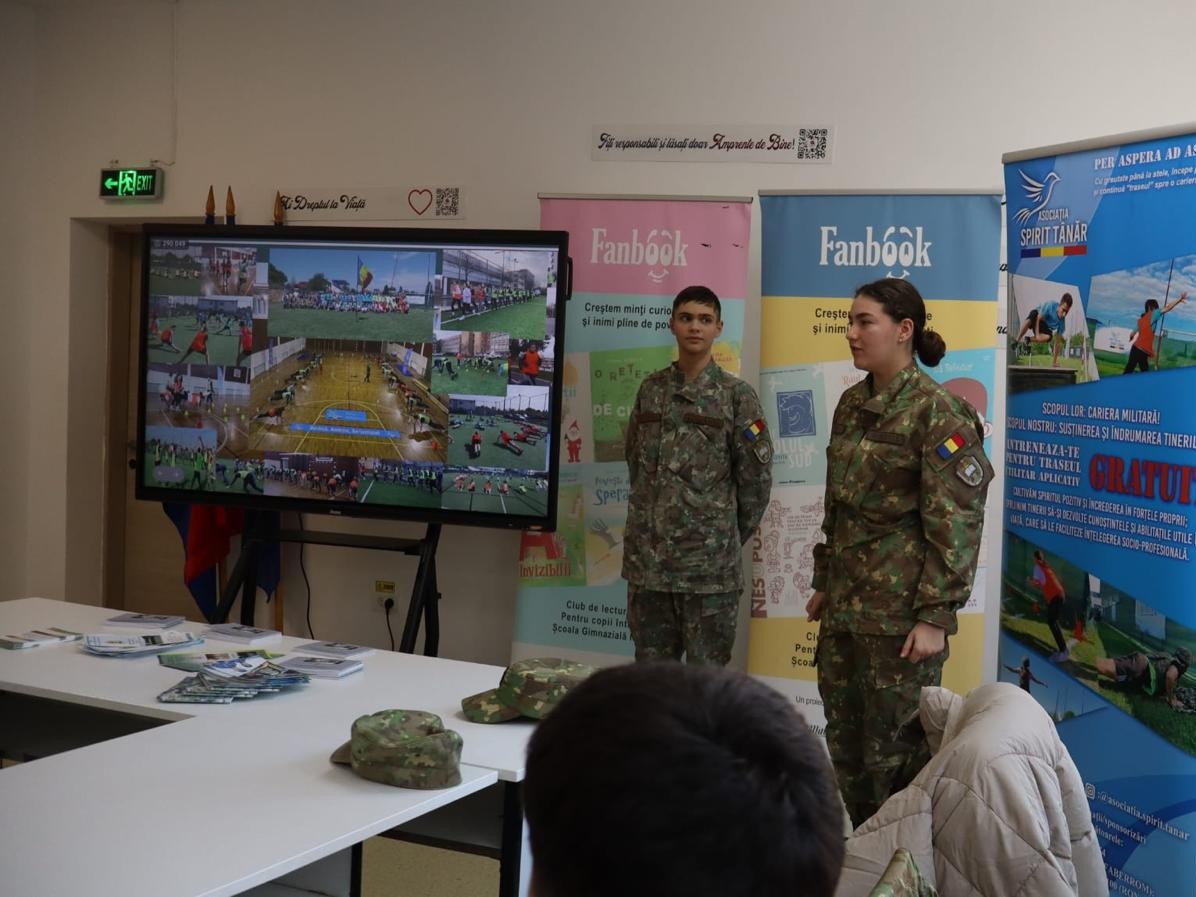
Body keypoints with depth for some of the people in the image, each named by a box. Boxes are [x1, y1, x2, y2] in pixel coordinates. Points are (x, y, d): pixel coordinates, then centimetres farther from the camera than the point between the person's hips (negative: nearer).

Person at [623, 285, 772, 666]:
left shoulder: (736, 395, -4)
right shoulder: (650, 389, 8)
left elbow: (756, 477, -3)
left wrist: (729, 537, 3)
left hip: (710, 560, -4)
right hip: (647, 555, 4)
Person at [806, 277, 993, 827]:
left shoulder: (938, 412, -12)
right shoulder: (852, 405, 10)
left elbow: (957, 524, -15)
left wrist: (935, 616, -17)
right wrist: (823, 584, 18)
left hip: (901, 610, -7)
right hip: (844, 606, 8)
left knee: (894, 749, 2)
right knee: (844, 742, 14)